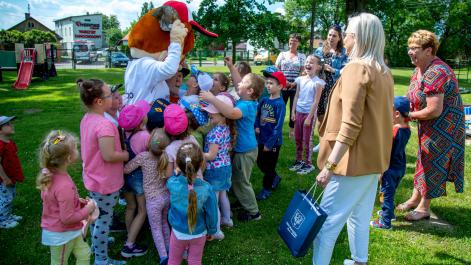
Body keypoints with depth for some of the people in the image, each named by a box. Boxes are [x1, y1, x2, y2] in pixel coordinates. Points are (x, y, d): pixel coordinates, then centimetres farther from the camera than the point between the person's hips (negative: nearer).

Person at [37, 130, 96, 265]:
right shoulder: (64, 186, -36)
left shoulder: (51, 175, -9)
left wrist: (77, 201, 0)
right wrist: (87, 209, -15)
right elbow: (67, 218, -29)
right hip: (62, 234, -8)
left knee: (84, 254, 22)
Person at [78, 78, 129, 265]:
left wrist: (121, 149, 8)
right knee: (104, 220, 7)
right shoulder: (104, 124, -30)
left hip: (93, 178, 9)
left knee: (96, 215, 28)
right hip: (105, 182, -9)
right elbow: (109, 156, -31)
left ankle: (97, 243, 49)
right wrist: (128, 155, -15)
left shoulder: (87, 119, 0)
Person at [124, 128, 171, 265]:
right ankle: (168, 249, 36)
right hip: (167, 196, 4)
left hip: (153, 199, -4)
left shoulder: (143, 156, -20)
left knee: (156, 229, 11)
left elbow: (126, 169, -10)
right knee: (164, 223, 26)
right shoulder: (166, 156, -9)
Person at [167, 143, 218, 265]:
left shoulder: (172, 183, -25)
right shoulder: (207, 189, -28)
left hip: (178, 232, 1)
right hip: (198, 234, -1)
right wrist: (211, 231, 2)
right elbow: (211, 214, -14)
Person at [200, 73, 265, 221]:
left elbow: (232, 113, -50)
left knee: (240, 181, 8)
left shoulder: (246, 106, -30)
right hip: (242, 147, 9)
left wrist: (212, 99, -48)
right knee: (238, 179, 27)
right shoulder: (246, 101, -1)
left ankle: (253, 212, 24)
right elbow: (238, 85, 15)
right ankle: (244, 202, 47)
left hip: (245, 151, -9)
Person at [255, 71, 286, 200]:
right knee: (260, 162, 19)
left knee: (270, 165, 9)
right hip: (262, 139, 7)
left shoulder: (280, 104, -19)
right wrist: (256, 126, -8)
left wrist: (270, 143, -19)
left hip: (273, 141, -7)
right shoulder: (264, 100, 1)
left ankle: (267, 188, 28)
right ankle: (275, 178, 43)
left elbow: (278, 126, -20)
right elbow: (258, 115, 12)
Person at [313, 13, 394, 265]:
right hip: (375, 158, 9)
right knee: (360, 216, 20)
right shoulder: (384, 71, 13)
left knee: (327, 221, -3)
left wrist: (329, 165, -23)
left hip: (356, 160, -9)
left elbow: (350, 126, -23)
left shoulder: (356, 68, -15)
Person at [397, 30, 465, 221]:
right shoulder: (420, 69, 3)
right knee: (423, 159, 17)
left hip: (444, 125, -9)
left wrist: (409, 115, -18)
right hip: (429, 126, 9)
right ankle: (415, 198, 32)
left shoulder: (435, 73, -28)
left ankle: (424, 207, 17)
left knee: (432, 164, 1)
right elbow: (416, 98, 11)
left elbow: (434, 111, -31)